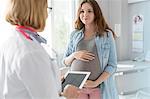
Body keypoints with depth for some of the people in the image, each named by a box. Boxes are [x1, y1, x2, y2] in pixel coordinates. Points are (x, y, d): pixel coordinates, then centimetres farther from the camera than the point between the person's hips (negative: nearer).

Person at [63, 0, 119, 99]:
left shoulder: (107, 34, -2)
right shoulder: (75, 34, 5)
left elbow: (112, 65, -5)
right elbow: (65, 61, 10)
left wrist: (96, 83, -15)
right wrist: (74, 55, -10)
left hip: (99, 87, -2)